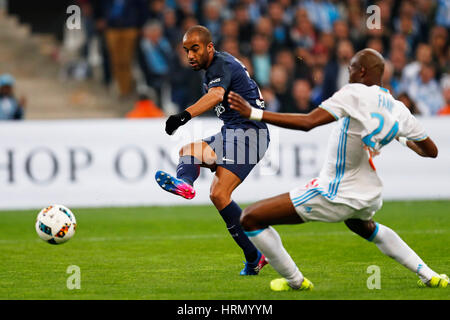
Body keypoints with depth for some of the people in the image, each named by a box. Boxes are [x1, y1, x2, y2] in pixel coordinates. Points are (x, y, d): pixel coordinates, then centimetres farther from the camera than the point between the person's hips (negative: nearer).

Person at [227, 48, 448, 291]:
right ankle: (428, 275, 36)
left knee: (251, 218, -1)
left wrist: (253, 113, -26)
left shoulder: (354, 94, -19)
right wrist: (405, 140, 32)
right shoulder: (399, 111, 0)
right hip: (369, 195, 8)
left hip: (335, 196, -8)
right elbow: (430, 151, 10)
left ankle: (295, 281, 8)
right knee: (364, 227, 44)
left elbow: (308, 122, -28)